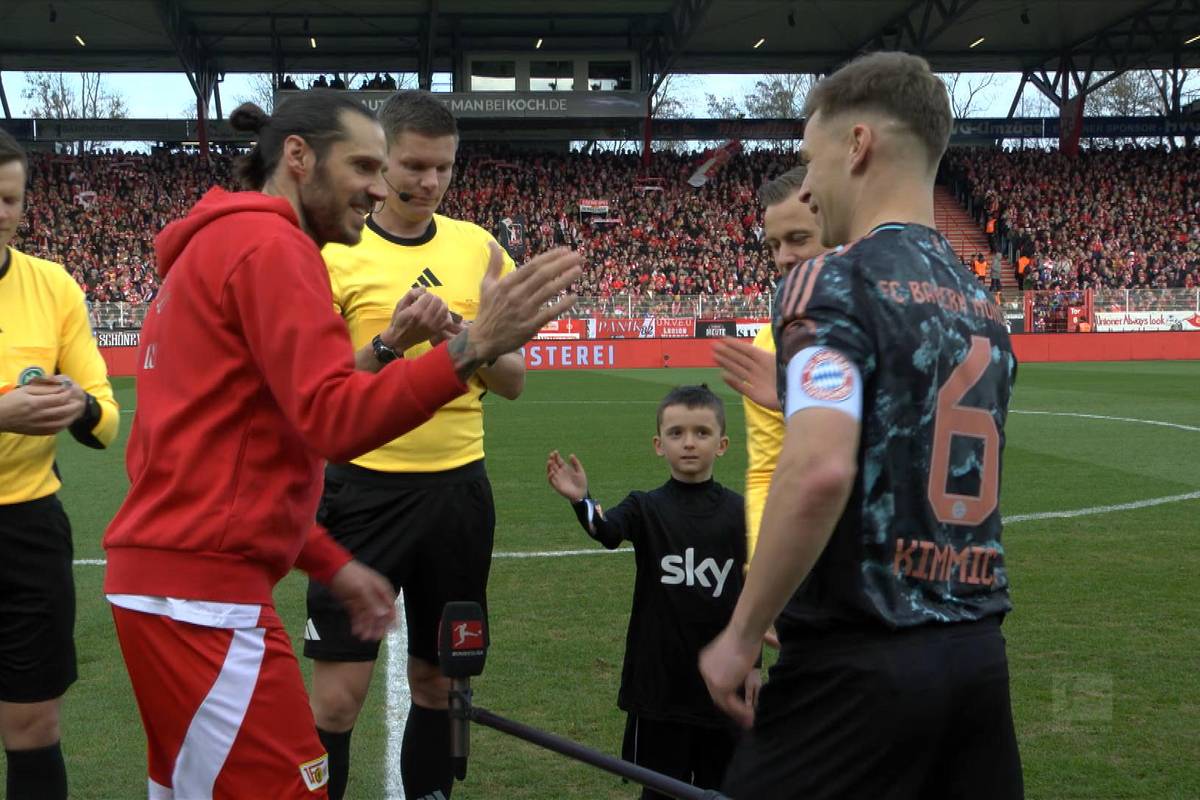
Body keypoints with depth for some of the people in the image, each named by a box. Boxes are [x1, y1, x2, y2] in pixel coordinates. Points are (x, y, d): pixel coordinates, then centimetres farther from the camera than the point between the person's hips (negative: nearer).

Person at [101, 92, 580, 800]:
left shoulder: (218, 247, 20)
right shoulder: (268, 244, -10)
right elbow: (334, 420, -22)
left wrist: (330, 564, 19)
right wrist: (471, 347, -28)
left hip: (165, 569, 11)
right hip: (205, 587, -11)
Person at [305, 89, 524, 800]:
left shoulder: (478, 247, 7)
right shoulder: (336, 252, -4)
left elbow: (513, 382, 8)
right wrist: (387, 345, -23)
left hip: (459, 485, 4)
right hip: (366, 486, -3)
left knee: (438, 682, 12)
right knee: (337, 697, -5)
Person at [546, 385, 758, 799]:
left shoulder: (739, 512, 0)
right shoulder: (647, 508, -4)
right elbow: (608, 530, -26)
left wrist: (752, 662, 6)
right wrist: (581, 501, -47)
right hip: (659, 675, -1)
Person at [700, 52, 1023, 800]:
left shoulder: (836, 281, -11)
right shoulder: (981, 303, 12)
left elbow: (821, 470, -24)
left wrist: (742, 635, -14)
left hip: (862, 658, -7)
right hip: (977, 652, 7)